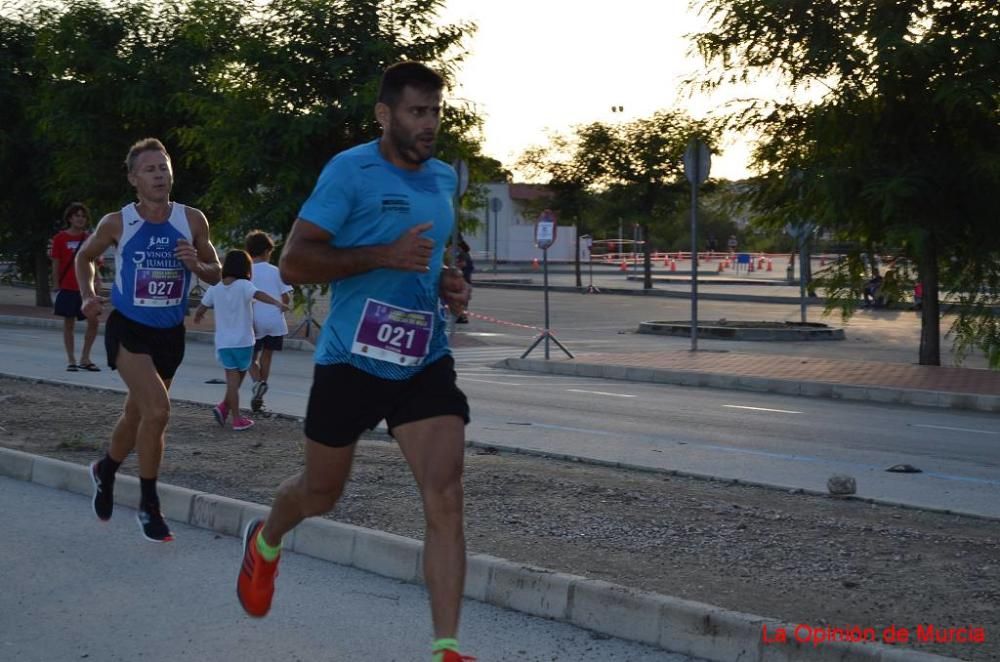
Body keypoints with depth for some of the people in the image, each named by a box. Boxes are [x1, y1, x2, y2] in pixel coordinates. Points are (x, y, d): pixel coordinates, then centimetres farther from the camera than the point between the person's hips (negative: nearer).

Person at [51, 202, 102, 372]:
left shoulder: (89, 238, 8)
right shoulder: (60, 238, -1)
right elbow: (56, 264, 0)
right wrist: (57, 287, -3)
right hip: (68, 288, -3)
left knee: (93, 321, -4)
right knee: (69, 323, 2)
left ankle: (85, 359, 8)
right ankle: (71, 361, 10)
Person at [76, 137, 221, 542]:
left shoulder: (192, 221, -5)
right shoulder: (116, 223, -9)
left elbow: (215, 275, 5)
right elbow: (84, 257, 11)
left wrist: (196, 265, -16)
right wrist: (88, 296, -5)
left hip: (170, 333, 4)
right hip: (128, 329, -3)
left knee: (137, 415, 18)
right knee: (157, 409, -22)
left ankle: (104, 471, 48)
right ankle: (148, 504, -6)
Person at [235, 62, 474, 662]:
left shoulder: (445, 178, 9)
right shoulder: (350, 171, -11)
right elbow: (293, 263, -15)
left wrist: (448, 283, 5)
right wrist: (384, 256, -24)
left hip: (425, 362, 4)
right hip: (352, 361, -4)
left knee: (446, 498, -12)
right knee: (321, 493, 15)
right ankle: (266, 543, 49)